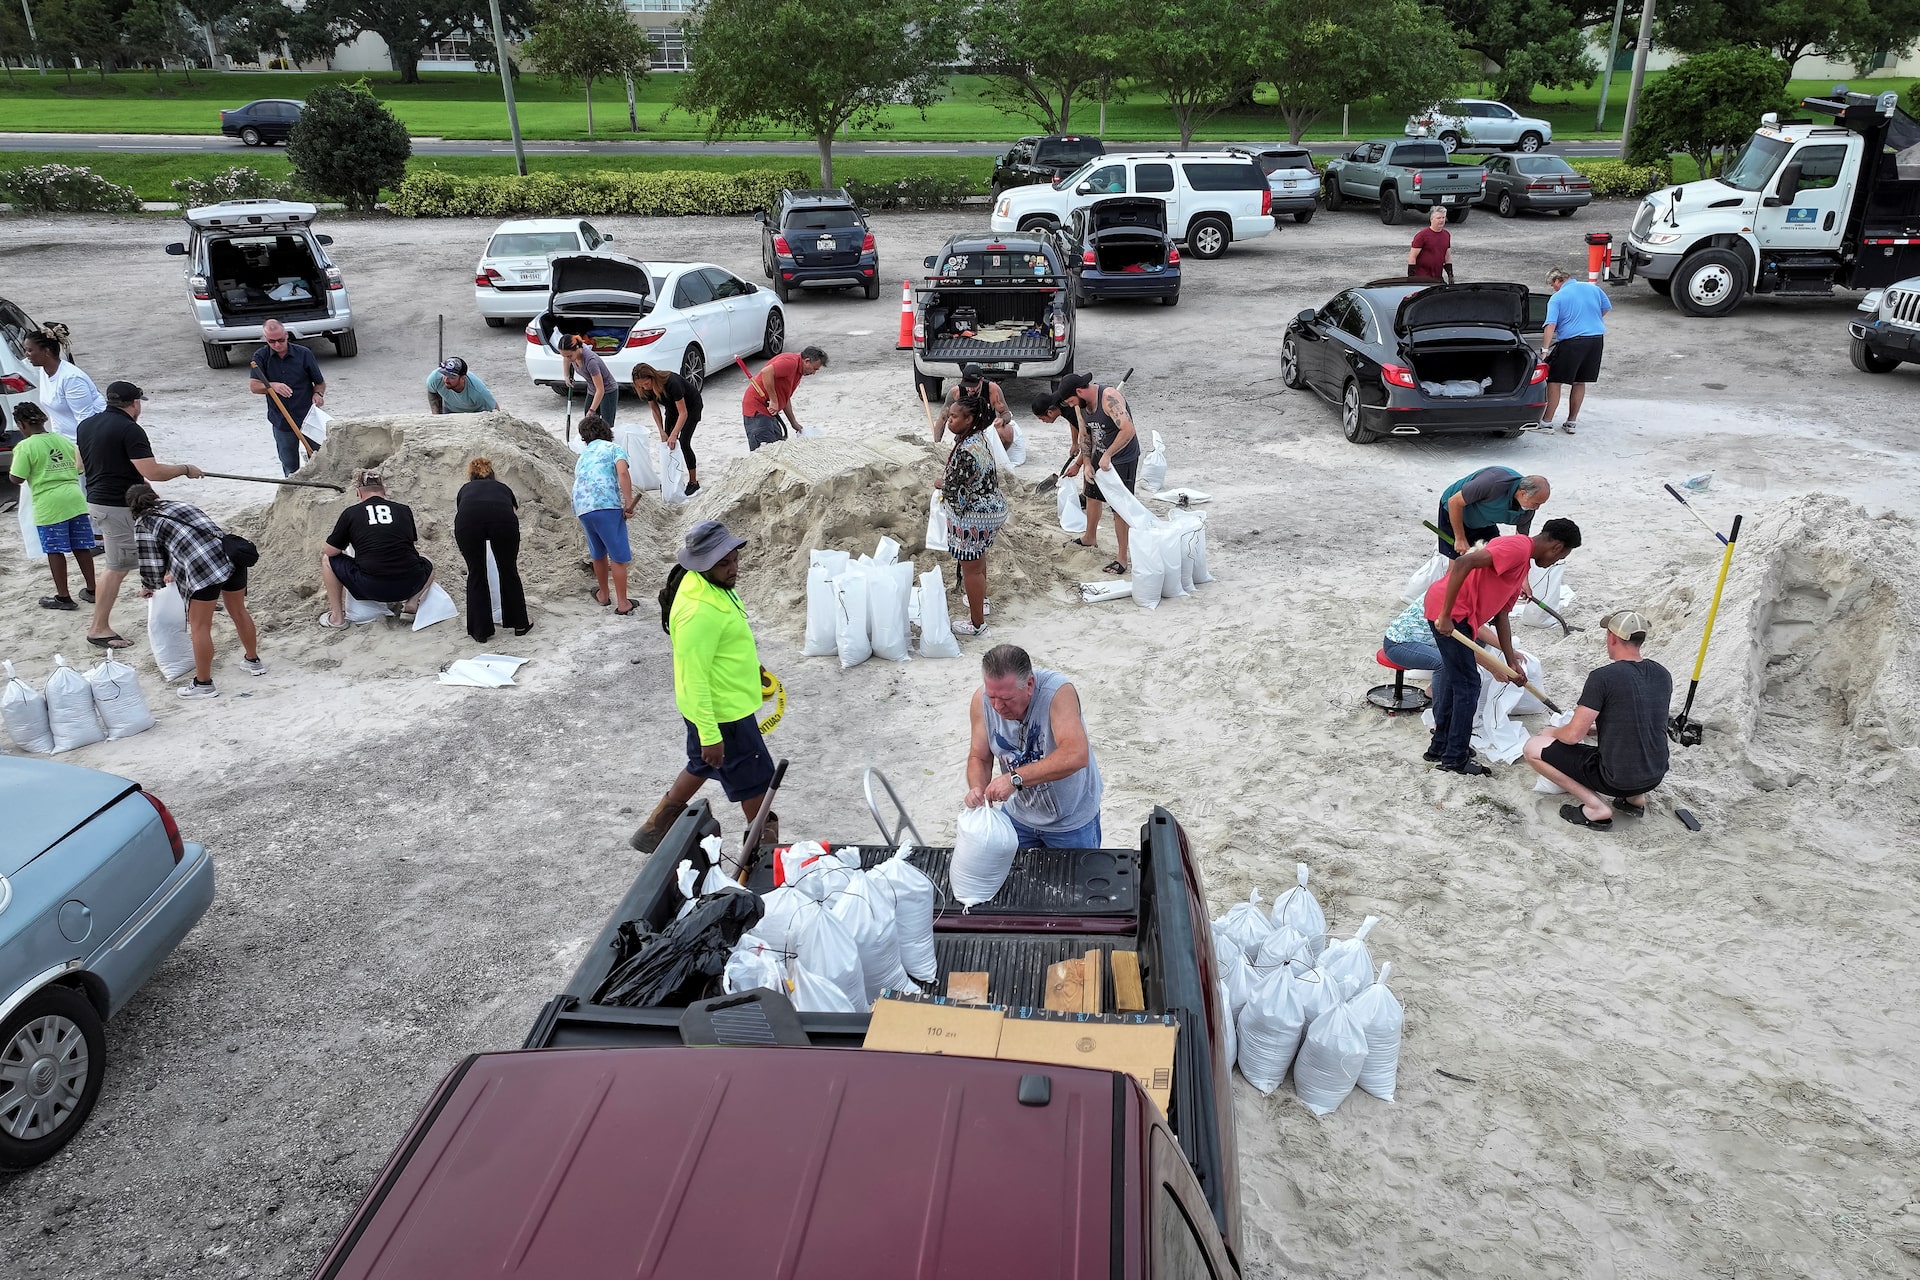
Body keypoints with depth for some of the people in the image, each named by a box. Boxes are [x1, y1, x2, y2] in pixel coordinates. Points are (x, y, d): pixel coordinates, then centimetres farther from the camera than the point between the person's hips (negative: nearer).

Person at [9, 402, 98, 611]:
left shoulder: (25, 447, -8)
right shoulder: (65, 441, 10)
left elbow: (17, 478, -8)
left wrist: (14, 462, 10)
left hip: (48, 504, -5)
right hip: (74, 499, 5)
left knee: (55, 551, 3)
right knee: (81, 547, 11)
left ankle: (63, 597, 7)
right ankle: (91, 591, 16)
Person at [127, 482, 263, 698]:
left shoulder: (143, 524, 8)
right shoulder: (178, 505, 26)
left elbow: (153, 571, 8)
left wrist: (147, 587, 28)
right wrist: (173, 572, 51)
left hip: (204, 567, -6)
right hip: (231, 551, 7)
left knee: (199, 626, 7)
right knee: (238, 611, 24)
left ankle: (203, 684, 14)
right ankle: (253, 660, 41)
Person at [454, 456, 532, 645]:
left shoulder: (465, 489, 38)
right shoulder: (503, 488, 39)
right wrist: (512, 559, 53)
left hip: (468, 518, 0)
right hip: (502, 517, 0)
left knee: (476, 574, 19)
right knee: (508, 571, 21)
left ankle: (480, 631, 24)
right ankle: (520, 623, 32)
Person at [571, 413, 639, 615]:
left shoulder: (582, 456, 30)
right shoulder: (613, 448, 11)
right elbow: (623, 473, -10)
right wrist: (629, 503, -13)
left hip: (582, 508, 6)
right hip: (607, 505, -6)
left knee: (598, 553, 25)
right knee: (618, 556, 3)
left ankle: (604, 594, 38)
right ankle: (623, 604, 4)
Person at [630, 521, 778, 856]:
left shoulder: (712, 584, -2)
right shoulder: (699, 611, -33)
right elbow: (694, 678, -29)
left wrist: (748, 665, 29)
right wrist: (709, 736, -26)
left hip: (726, 702, 10)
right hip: (722, 712, -10)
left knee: (704, 765, 28)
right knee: (755, 778, 9)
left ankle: (655, 829, 43)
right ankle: (766, 845, 30)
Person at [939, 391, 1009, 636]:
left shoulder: (966, 451, -31)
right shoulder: (980, 436, 1)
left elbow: (954, 489, -26)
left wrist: (942, 484, -4)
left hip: (973, 516, -10)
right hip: (991, 507, 10)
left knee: (971, 567, 5)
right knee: (978, 558, 30)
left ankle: (977, 624, 17)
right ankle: (980, 601, 52)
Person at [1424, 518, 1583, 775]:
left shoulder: (1522, 563, 19)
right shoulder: (1518, 547, -13)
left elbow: (1501, 616, 20)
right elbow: (1463, 563, -26)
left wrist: (1512, 663, 18)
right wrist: (1445, 615, -25)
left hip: (1458, 614, 10)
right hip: (1449, 611, -10)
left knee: (1455, 679, 21)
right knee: (1468, 685, -2)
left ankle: (1440, 747, 33)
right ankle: (1455, 759, 8)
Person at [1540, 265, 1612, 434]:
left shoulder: (1557, 298, -4)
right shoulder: (1593, 288, 11)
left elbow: (1551, 325, -15)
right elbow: (1606, 308, 22)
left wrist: (1544, 349, -18)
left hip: (1571, 342, -6)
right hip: (1597, 339, 6)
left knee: (1554, 382, 4)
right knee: (1579, 382, 15)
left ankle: (1547, 421, 6)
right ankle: (1572, 422, 20)